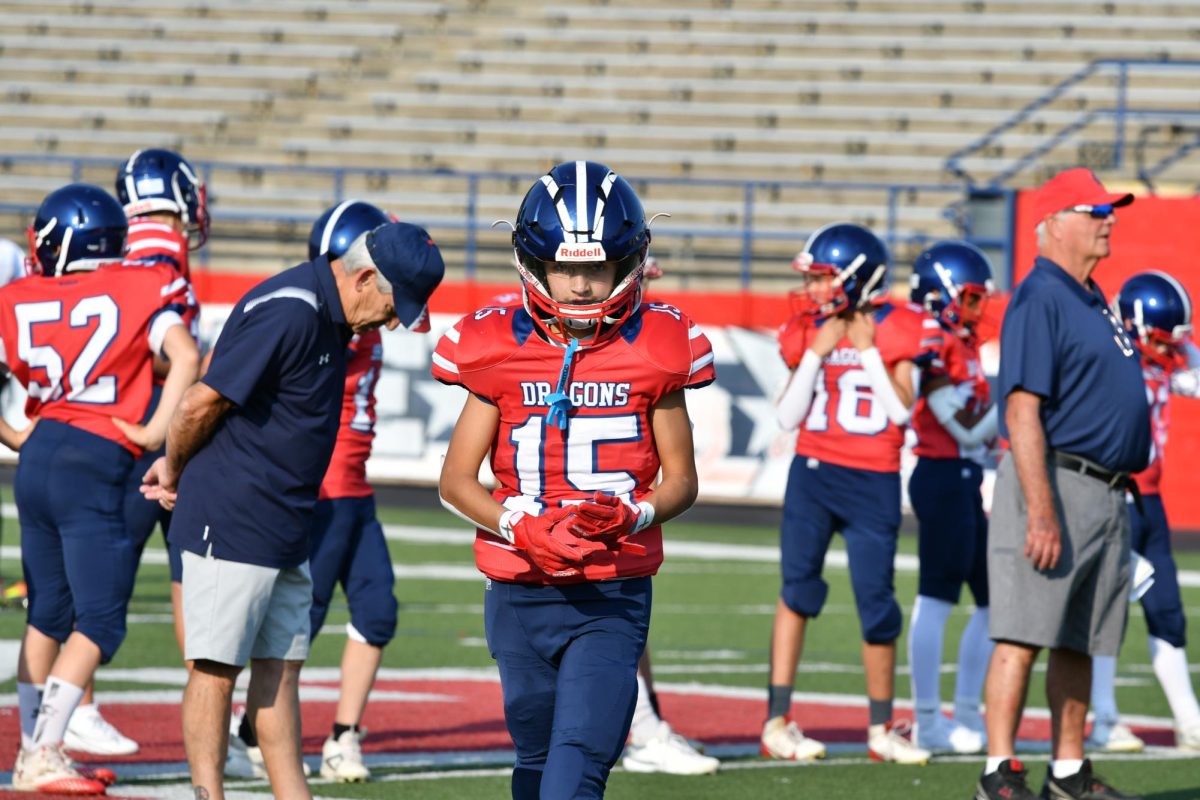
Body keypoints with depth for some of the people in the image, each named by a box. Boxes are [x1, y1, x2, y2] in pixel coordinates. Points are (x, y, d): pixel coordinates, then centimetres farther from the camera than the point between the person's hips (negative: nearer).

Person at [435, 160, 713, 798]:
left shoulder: (654, 351, -2)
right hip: (520, 596, 2)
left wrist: (632, 516, -16)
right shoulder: (499, 350, -1)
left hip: (612, 599, -2)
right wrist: (522, 528, -15)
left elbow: (681, 478, 6)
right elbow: (456, 480, 3)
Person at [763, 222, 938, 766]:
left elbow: (900, 410, -9)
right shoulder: (808, 331, 6)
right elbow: (788, 417, 2)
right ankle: (778, 722, -4)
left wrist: (868, 351, -12)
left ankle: (881, 730, 17)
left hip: (873, 482, -2)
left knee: (876, 603, 2)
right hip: (812, 472, 2)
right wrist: (816, 353, -6)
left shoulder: (898, 330, -2)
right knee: (798, 587, -5)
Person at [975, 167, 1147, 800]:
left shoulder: (1093, 301, 19)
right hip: (1056, 481, -9)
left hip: (1106, 493, 9)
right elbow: (1022, 410, -18)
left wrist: (1126, 488, 19)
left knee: (1079, 642, 11)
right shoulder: (1040, 298, -11)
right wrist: (1042, 511, -24)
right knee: (1023, 634, -10)